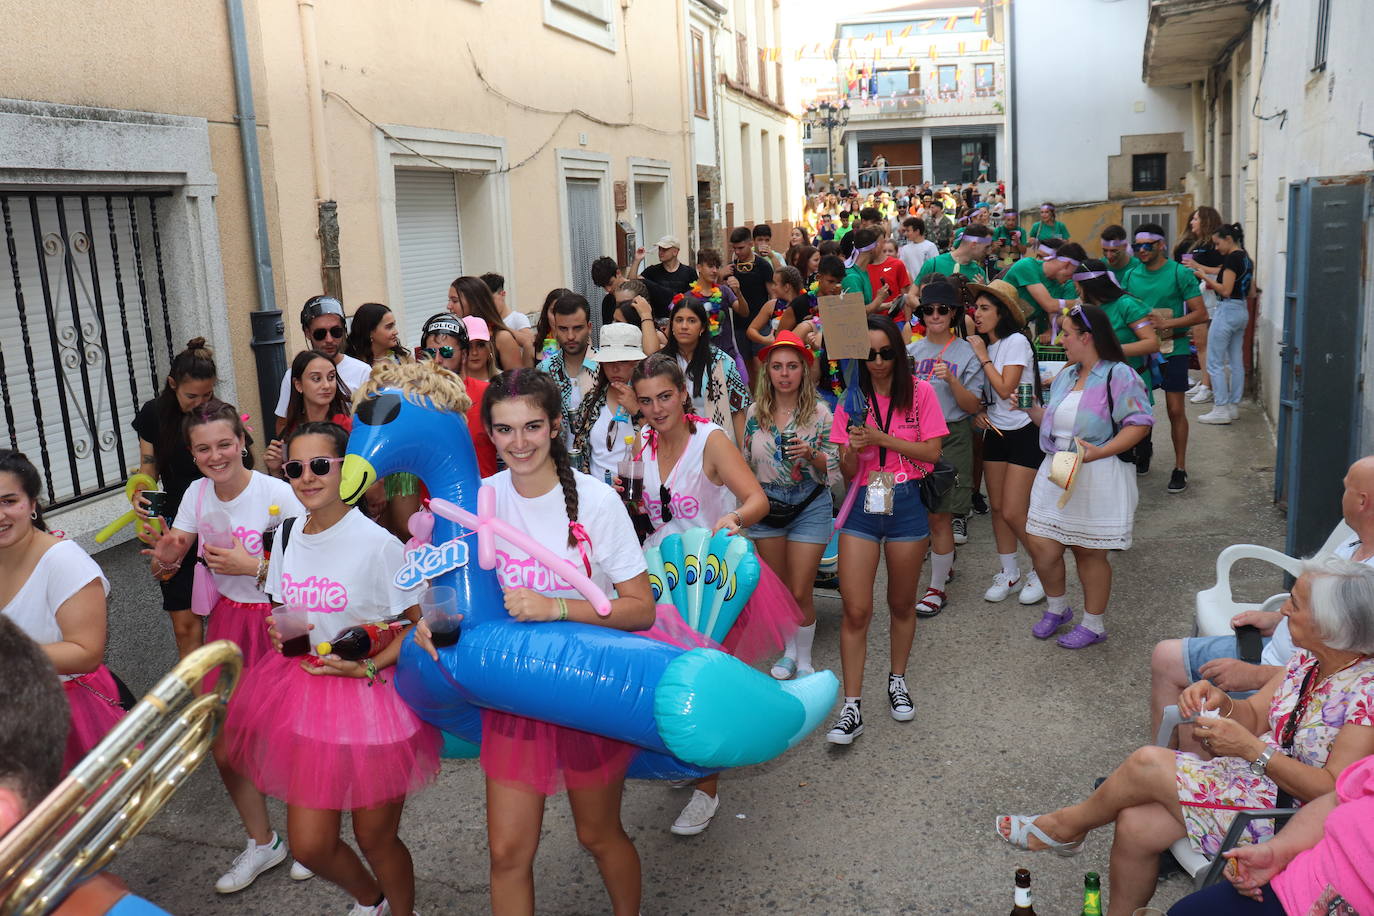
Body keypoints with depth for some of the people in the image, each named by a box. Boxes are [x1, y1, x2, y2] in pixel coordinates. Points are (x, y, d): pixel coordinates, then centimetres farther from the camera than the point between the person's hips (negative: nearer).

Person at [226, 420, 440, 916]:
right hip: (304, 693, 5)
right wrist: (279, 632, -3)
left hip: (370, 694, -5)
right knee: (309, 845, 7)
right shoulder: (288, 533, 3)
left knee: (375, 837, 8)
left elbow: (419, 625, -12)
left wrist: (367, 666, -22)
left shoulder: (377, 542, -16)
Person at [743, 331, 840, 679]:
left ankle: (804, 659, 18)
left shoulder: (819, 412, -8)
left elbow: (834, 465, -6)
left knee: (800, 593, -2)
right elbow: (745, 463, 13)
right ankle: (788, 650, 32)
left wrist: (811, 454, -24)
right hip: (766, 505, 3)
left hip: (809, 506, -3)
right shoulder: (755, 413, 2)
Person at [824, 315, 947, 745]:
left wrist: (882, 438, -15)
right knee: (856, 610, -5)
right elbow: (847, 471, 2)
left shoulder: (919, 392, 0)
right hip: (862, 505, 1)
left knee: (902, 604, 13)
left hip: (907, 503, 0)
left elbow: (932, 452, -6)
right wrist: (854, 448, -20)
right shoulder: (852, 399, 3)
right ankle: (851, 708, 2)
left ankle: (897, 679, 36)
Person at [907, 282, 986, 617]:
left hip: (950, 437, -4)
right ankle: (945, 563, 35)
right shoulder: (911, 351, 9)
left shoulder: (967, 353, -2)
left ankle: (937, 588, 3)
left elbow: (973, 406, -7)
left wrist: (951, 380, -21)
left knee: (939, 514, -6)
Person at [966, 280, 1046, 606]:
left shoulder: (1016, 341, -13)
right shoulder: (983, 343, 8)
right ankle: (1008, 573, 22)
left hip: (1025, 432, -7)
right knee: (997, 507, 8)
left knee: (1013, 512, -8)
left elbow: (1005, 389, -20)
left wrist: (982, 356, -13)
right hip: (995, 431, 7)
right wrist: (978, 411, -6)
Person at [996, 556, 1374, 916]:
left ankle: (1068, 825, 9)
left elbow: (1334, 791, -24)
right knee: (1135, 825, -13)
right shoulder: (1308, 660, 5)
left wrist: (1251, 748, -29)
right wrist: (1224, 704, -14)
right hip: (1251, 777, 8)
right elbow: (1255, 716, 8)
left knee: (1147, 764, -18)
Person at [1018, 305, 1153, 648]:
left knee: (1090, 551, 5)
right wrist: (1032, 410, 5)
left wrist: (1100, 452, -26)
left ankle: (1094, 624, 23)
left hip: (1098, 478, -7)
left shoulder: (1119, 375, -11)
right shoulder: (1066, 375, 14)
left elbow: (1139, 423, -16)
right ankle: (1057, 608, 28)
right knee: (1040, 544, 2)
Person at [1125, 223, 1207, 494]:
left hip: (1172, 349, -4)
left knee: (1175, 410, -2)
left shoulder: (1180, 273, -7)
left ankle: (1180, 467, 7)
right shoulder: (1131, 275, 7)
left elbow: (1200, 313, -9)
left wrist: (1167, 324, -21)